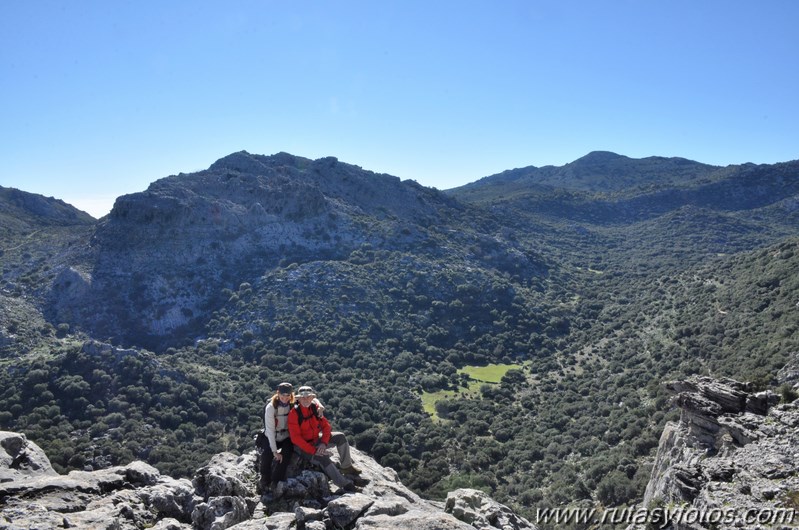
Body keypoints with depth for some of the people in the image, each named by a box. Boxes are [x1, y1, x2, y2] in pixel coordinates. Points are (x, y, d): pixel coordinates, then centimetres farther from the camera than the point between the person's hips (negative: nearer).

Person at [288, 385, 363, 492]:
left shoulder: (315, 408, -2)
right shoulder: (294, 413, -20)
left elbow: (325, 425, 0)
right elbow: (295, 438, -24)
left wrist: (324, 443, -18)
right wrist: (313, 451, -28)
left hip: (316, 439, 7)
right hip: (303, 446, -6)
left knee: (341, 437, -8)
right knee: (323, 459, -30)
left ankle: (346, 467, 2)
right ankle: (346, 484, -25)